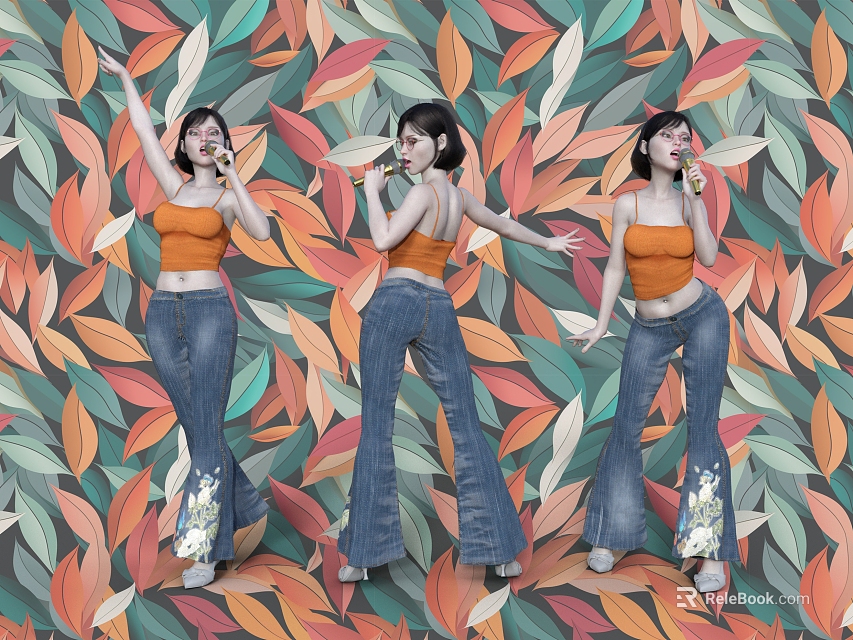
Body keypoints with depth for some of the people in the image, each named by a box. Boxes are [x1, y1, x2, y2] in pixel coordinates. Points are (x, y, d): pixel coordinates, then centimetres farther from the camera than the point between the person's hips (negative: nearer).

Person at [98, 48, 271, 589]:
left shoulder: (228, 196, 2)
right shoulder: (174, 185, 14)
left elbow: (262, 232, -17)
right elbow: (144, 131, 20)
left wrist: (232, 173, -16)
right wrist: (126, 78, 25)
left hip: (210, 310, -5)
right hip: (163, 313, 5)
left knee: (205, 429, -8)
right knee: (195, 426, 10)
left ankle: (204, 551, -6)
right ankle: (243, 504, 29)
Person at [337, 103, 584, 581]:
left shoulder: (424, 192, -5)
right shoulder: (459, 195, 15)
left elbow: (383, 240, -15)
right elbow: (503, 224, 32)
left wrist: (372, 191, -1)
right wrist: (548, 243, 49)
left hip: (395, 302, -6)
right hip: (439, 309, 6)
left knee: (377, 426, 0)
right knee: (467, 429, 6)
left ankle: (364, 554, 2)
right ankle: (502, 551, 9)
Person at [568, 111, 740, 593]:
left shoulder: (690, 200, 1)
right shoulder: (628, 204, 0)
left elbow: (709, 257, -12)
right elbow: (616, 268, 3)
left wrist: (695, 198, -15)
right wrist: (601, 326, 1)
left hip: (703, 316, -1)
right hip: (650, 329, 1)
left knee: (703, 428, -4)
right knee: (627, 426, 1)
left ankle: (711, 550, 0)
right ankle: (611, 537, 16)